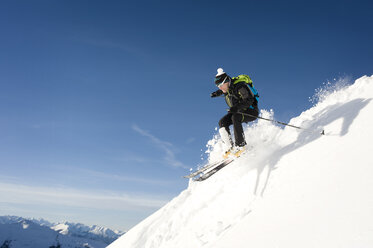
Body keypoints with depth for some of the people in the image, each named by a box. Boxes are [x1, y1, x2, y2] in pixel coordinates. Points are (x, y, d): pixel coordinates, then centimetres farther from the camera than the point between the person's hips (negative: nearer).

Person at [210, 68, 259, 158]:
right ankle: (230, 147, -15)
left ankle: (240, 144, -30)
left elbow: (249, 100, -32)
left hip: (251, 111, -8)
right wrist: (217, 93, 13)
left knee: (235, 118, -35)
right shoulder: (227, 87, 0)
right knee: (222, 122, -11)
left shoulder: (239, 86, -25)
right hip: (237, 111, 8)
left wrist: (237, 107, -43)